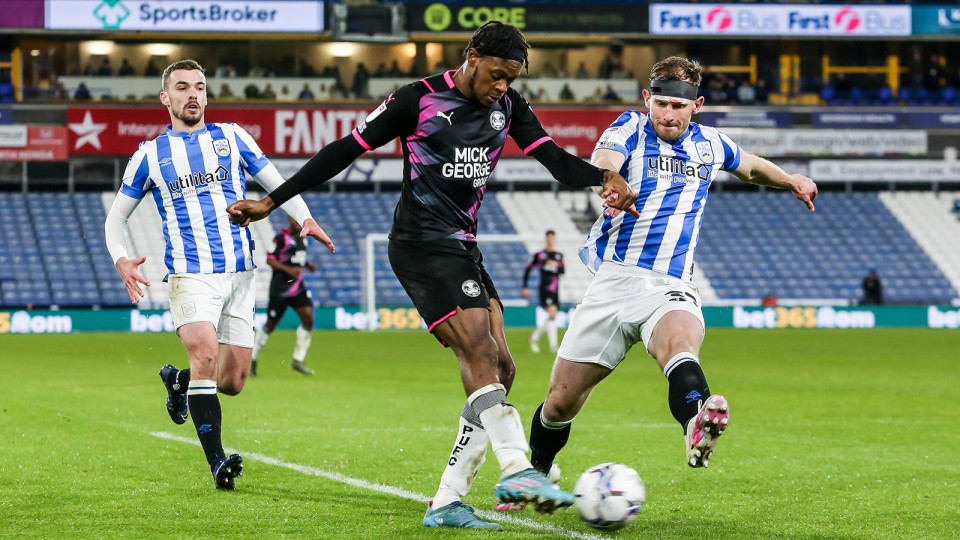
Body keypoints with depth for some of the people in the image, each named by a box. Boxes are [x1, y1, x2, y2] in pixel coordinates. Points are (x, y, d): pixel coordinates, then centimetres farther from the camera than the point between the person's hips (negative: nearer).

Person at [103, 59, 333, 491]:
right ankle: (217, 462, -25)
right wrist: (121, 260, -5)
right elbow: (117, 216, 14)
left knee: (232, 382, 2)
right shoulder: (150, 155, 6)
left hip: (239, 273, 3)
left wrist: (305, 219, -4)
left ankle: (179, 381, 36)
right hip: (190, 273, -3)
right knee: (205, 353, -27)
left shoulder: (231, 137, 10)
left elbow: (276, 182, 15)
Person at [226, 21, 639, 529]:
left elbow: (556, 159, -2)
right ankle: (516, 469, -27)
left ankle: (447, 501, 1)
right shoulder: (420, 99, -9)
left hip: (463, 249, 8)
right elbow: (346, 149, -4)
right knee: (482, 355, -21)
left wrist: (605, 177, -24)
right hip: (422, 245, -8)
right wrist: (271, 202, -5)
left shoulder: (508, 106, 8)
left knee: (499, 370, 0)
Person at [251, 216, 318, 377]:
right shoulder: (281, 237, -12)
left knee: (308, 320, -9)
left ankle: (298, 360, 1)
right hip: (280, 288, -6)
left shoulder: (301, 237, 12)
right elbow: (270, 260, -17)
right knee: (270, 325, 2)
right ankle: (252, 359, 20)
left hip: (298, 287, 6)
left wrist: (308, 265, 7)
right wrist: (289, 269, -28)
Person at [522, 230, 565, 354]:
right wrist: (524, 287, 4)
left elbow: (562, 271, 2)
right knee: (552, 314, -19)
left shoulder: (559, 256, 13)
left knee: (551, 317, 10)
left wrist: (557, 266, -20)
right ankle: (553, 345, -20)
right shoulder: (540, 255, 0)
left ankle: (534, 337, 31)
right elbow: (528, 269, 6)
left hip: (555, 290, 6)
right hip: (545, 288, -6)